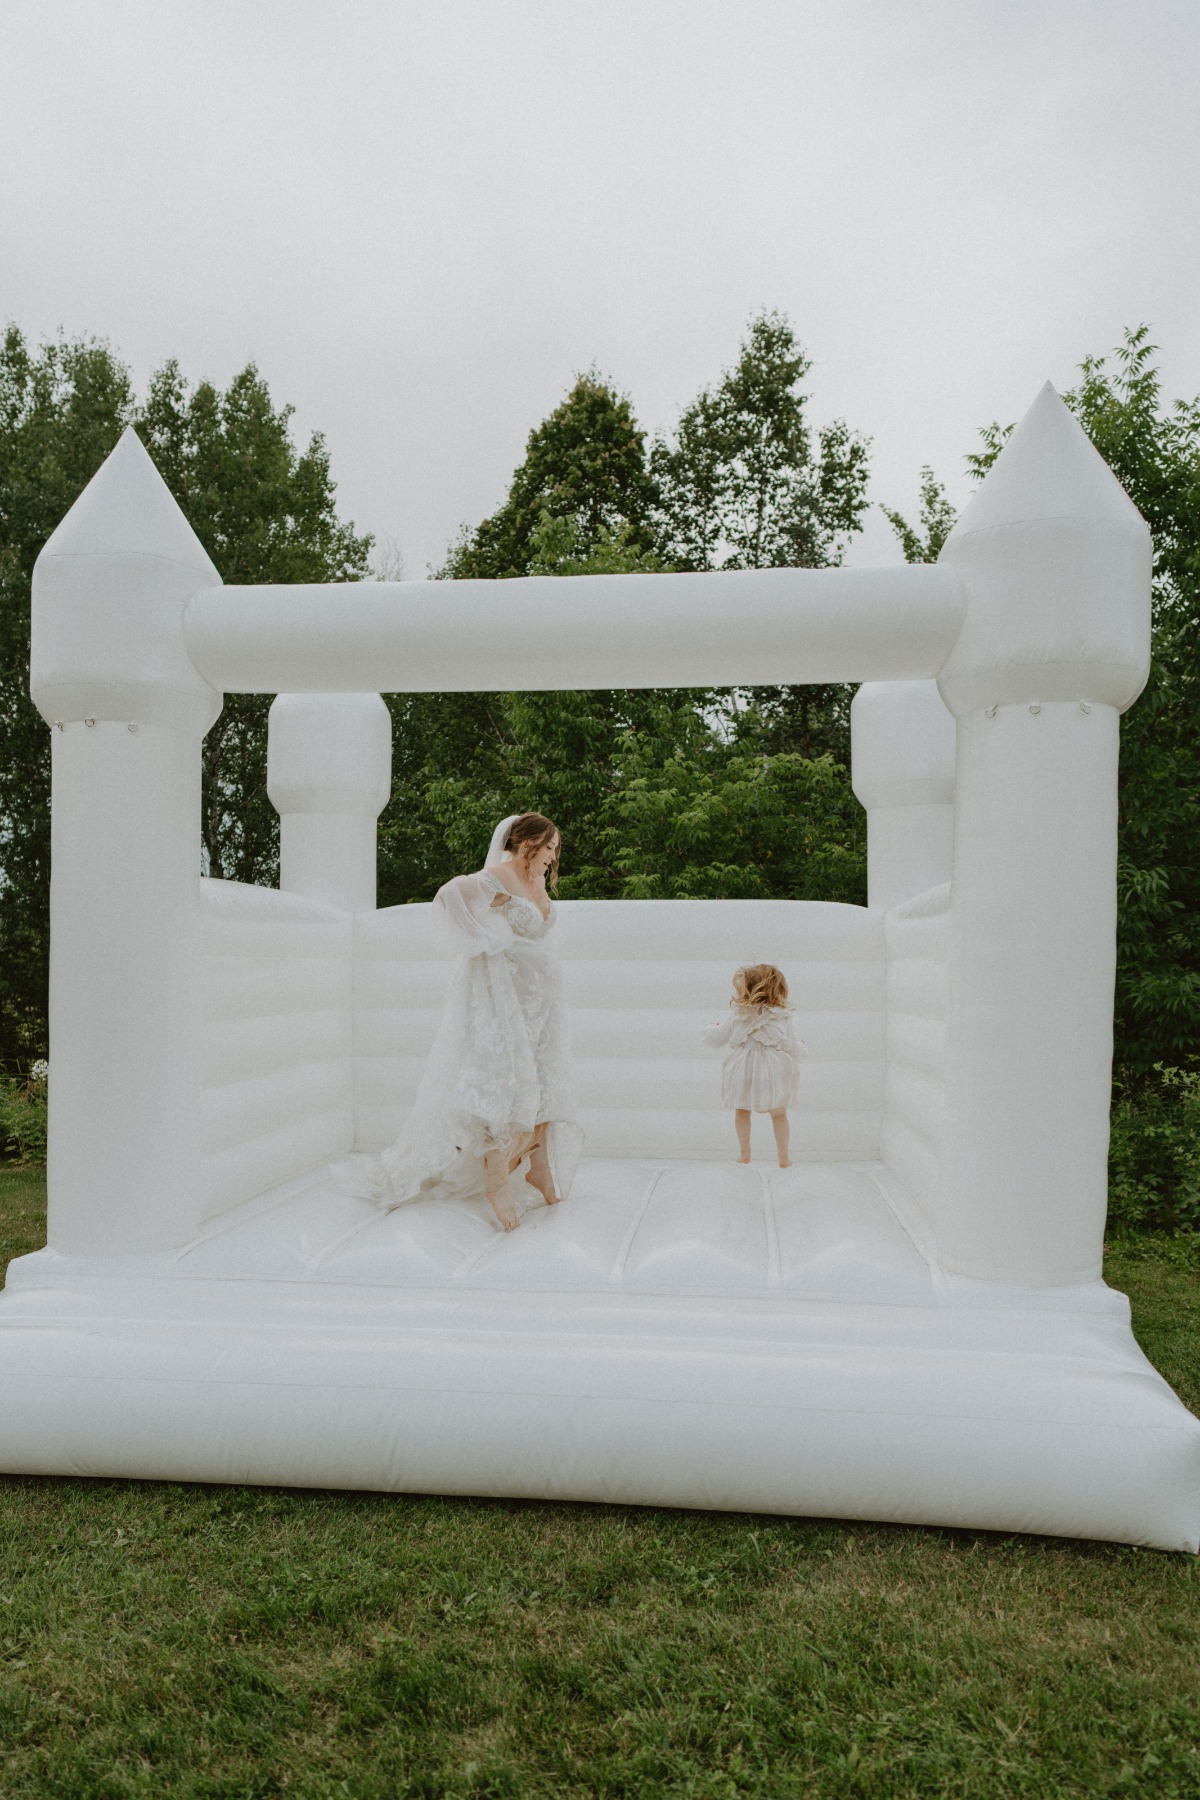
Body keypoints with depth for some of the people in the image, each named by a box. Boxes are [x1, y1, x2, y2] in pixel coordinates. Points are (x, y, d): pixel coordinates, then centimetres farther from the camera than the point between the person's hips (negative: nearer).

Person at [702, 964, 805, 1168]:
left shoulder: (737, 1015, -1)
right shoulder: (783, 1019, -6)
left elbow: (716, 1039, 8)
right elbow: (794, 1050, 0)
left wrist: (712, 1028, 31)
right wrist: (801, 1048, 24)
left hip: (743, 1071, 1)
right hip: (773, 1073, -1)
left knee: (742, 1111, 19)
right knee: (779, 1114, 14)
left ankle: (744, 1153, 22)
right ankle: (783, 1157, 16)